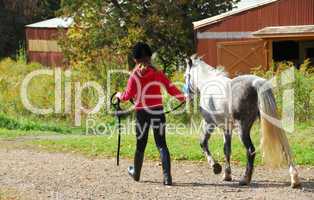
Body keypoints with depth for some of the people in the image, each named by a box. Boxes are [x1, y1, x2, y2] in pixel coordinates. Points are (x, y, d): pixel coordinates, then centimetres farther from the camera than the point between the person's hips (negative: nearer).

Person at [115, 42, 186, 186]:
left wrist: (119, 95, 19)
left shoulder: (134, 76, -3)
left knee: (140, 144, 15)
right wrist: (182, 98, 13)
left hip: (141, 113, 0)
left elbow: (128, 96, -2)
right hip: (157, 112, 0)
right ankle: (167, 177, -12)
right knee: (161, 144, 0)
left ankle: (136, 173, 32)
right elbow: (170, 88, -1)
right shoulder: (158, 74, 1)